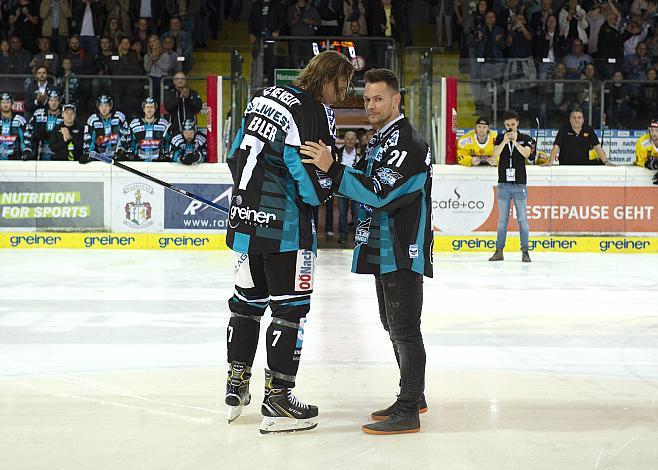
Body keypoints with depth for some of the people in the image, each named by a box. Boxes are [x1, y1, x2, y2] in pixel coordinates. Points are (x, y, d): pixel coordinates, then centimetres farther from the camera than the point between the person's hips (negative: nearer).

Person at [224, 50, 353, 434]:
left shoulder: (267, 97, 12)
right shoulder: (316, 112, -13)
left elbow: (238, 154, 18)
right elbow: (314, 182, -18)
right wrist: (323, 191, 3)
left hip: (245, 218, 8)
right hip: (286, 225, -8)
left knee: (248, 299, 18)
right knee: (291, 307, 0)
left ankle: (236, 387, 27)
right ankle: (277, 400, 1)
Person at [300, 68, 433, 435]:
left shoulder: (406, 142, -17)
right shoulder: (382, 139, 17)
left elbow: (379, 193, -26)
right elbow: (368, 182, 25)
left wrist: (332, 169, -31)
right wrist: (330, 168, 10)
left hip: (403, 252, -11)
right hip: (384, 251, 11)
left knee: (405, 329, -8)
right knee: (394, 326, 18)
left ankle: (408, 412, -5)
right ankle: (414, 397, 30)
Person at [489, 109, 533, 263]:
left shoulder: (525, 138, 5)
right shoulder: (500, 138, 9)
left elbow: (526, 153, -12)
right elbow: (495, 154, -6)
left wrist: (515, 142, -23)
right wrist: (505, 141, -20)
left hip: (520, 184, -1)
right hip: (503, 184, 2)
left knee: (522, 218, -2)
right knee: (502, 218, 5)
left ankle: (525, 251, 2)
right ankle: (499, 250, 8)